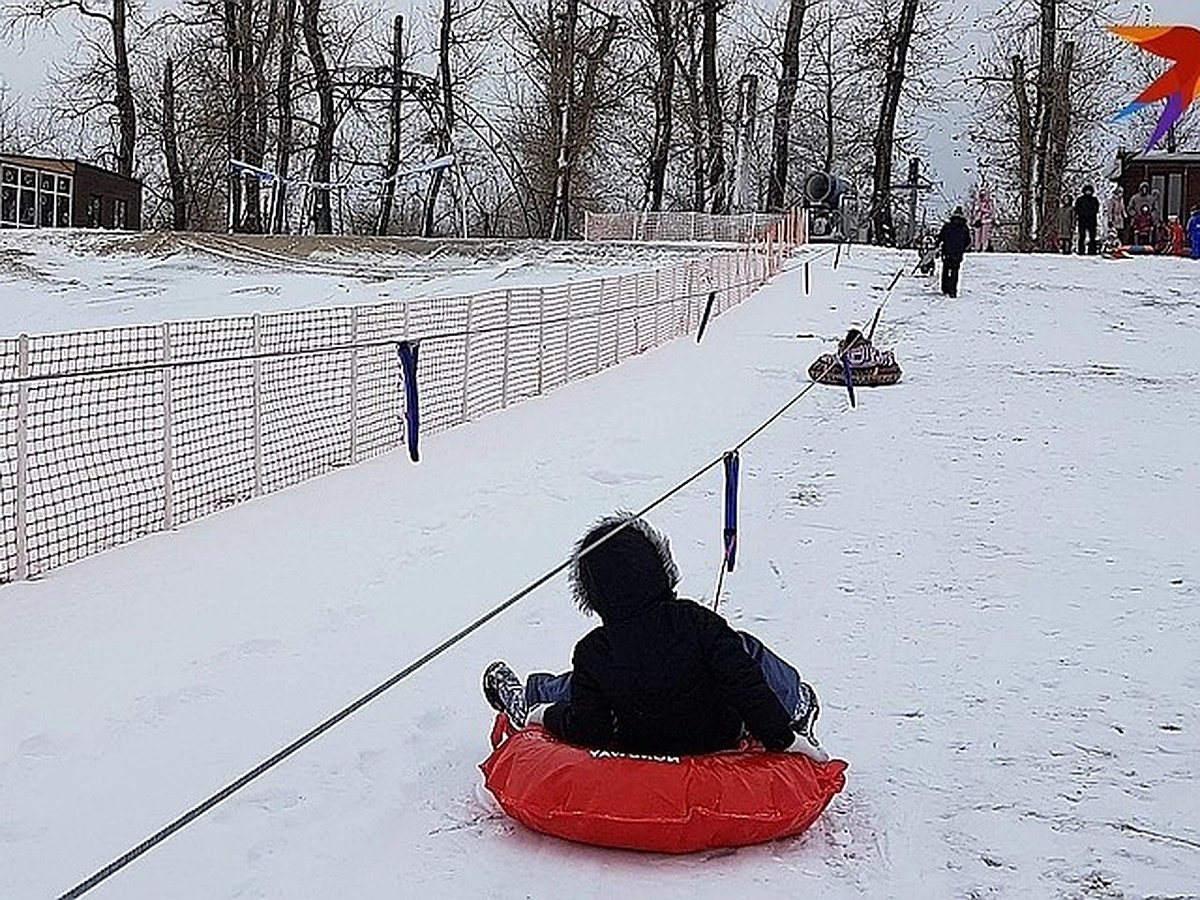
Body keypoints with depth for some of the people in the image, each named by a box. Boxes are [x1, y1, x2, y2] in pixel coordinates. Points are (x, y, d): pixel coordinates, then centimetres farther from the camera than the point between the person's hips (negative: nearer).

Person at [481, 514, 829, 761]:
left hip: (639, 752, 1)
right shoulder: (696, 621, -23)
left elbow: (587, 731, -14)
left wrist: (549, 716, 6)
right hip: (720, 740, 0)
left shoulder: (592, 654, -22)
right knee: (746, 652, 19)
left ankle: (525, 704, 49)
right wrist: (782, 737, -15)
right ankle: (796, 707, 40)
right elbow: (743, 680, -23)